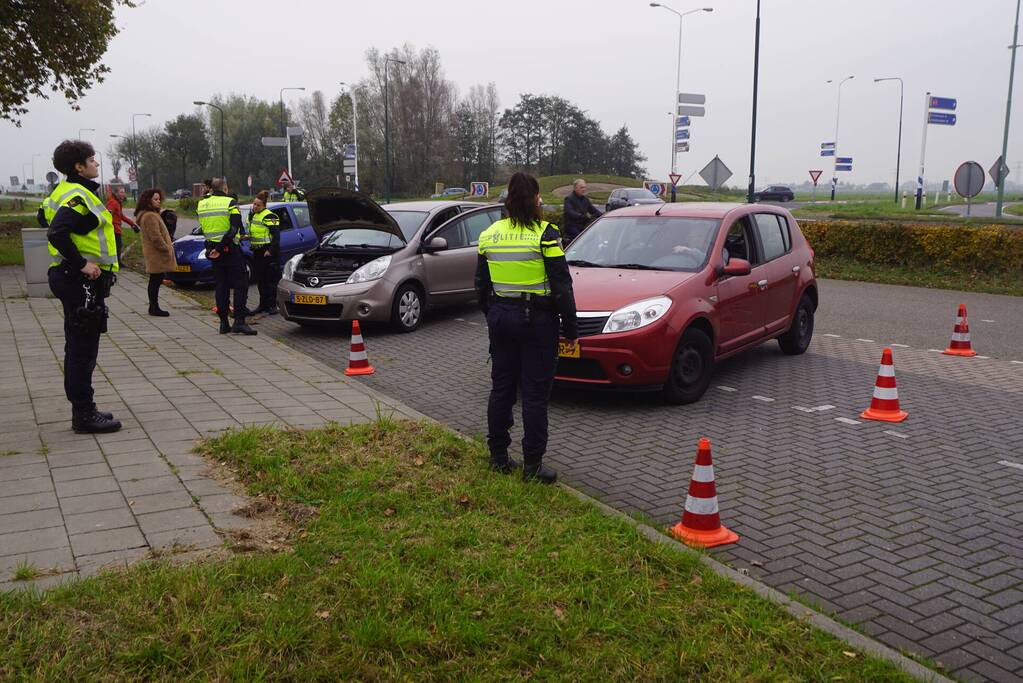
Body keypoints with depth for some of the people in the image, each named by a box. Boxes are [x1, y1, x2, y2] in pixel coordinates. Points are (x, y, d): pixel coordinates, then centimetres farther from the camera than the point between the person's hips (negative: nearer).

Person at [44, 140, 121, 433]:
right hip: (83, 281, -11)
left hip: (73, 278, 11)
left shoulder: (65, 192, 16)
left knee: (79, 347, 16)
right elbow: (57, 233, -29)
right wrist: (82, 264, -23)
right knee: (83, 349, -5)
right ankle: (84, 415, 1)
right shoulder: (78, 196, -16)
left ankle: (82, 410, 25)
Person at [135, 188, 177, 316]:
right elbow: (156, 238, -22)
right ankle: (154, 308, -2)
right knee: (156, 280, -6)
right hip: (156, 254, -11)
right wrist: (167, 249, -16)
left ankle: (153, 307, 20)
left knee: (155, 281, 14)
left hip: (155, 254, 11)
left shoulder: (151, 214, 18)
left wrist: (168, 247, 16)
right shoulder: (150, 216, -17)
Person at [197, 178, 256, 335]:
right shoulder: (230, 203, -10)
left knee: (221, 286, 12)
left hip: (212, 249, 6)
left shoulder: (202, 204, 7)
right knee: (240, 285, -1)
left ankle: (224, 322, 12)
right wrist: (220, 248, -18)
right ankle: (239, 321, -10)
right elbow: (234, 229, -19)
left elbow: (203, 228, 12)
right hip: (230, 249, -6)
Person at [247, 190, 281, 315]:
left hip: (269, 252, -8)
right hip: (257, 252, 8)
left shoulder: (269, 217, -12)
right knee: (260, 280, 11)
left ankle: (272, 305, 1)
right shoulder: (252, 215, 14)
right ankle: (263, 304, 18)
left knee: (271, 280, -4)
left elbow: (276, 236, -16)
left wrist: (270, 251, -19)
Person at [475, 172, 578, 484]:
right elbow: (562, 286, -11)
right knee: (535, 394, 1)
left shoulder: (489, 235, 5)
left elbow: (481, 285, 12)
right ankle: (532, 466, 5)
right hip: (537, 319, -5)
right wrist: (571, 329, -5)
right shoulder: (544, 234, -12)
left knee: (501, 388, 14)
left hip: (500, 317, 5)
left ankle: (498, 457, 22)